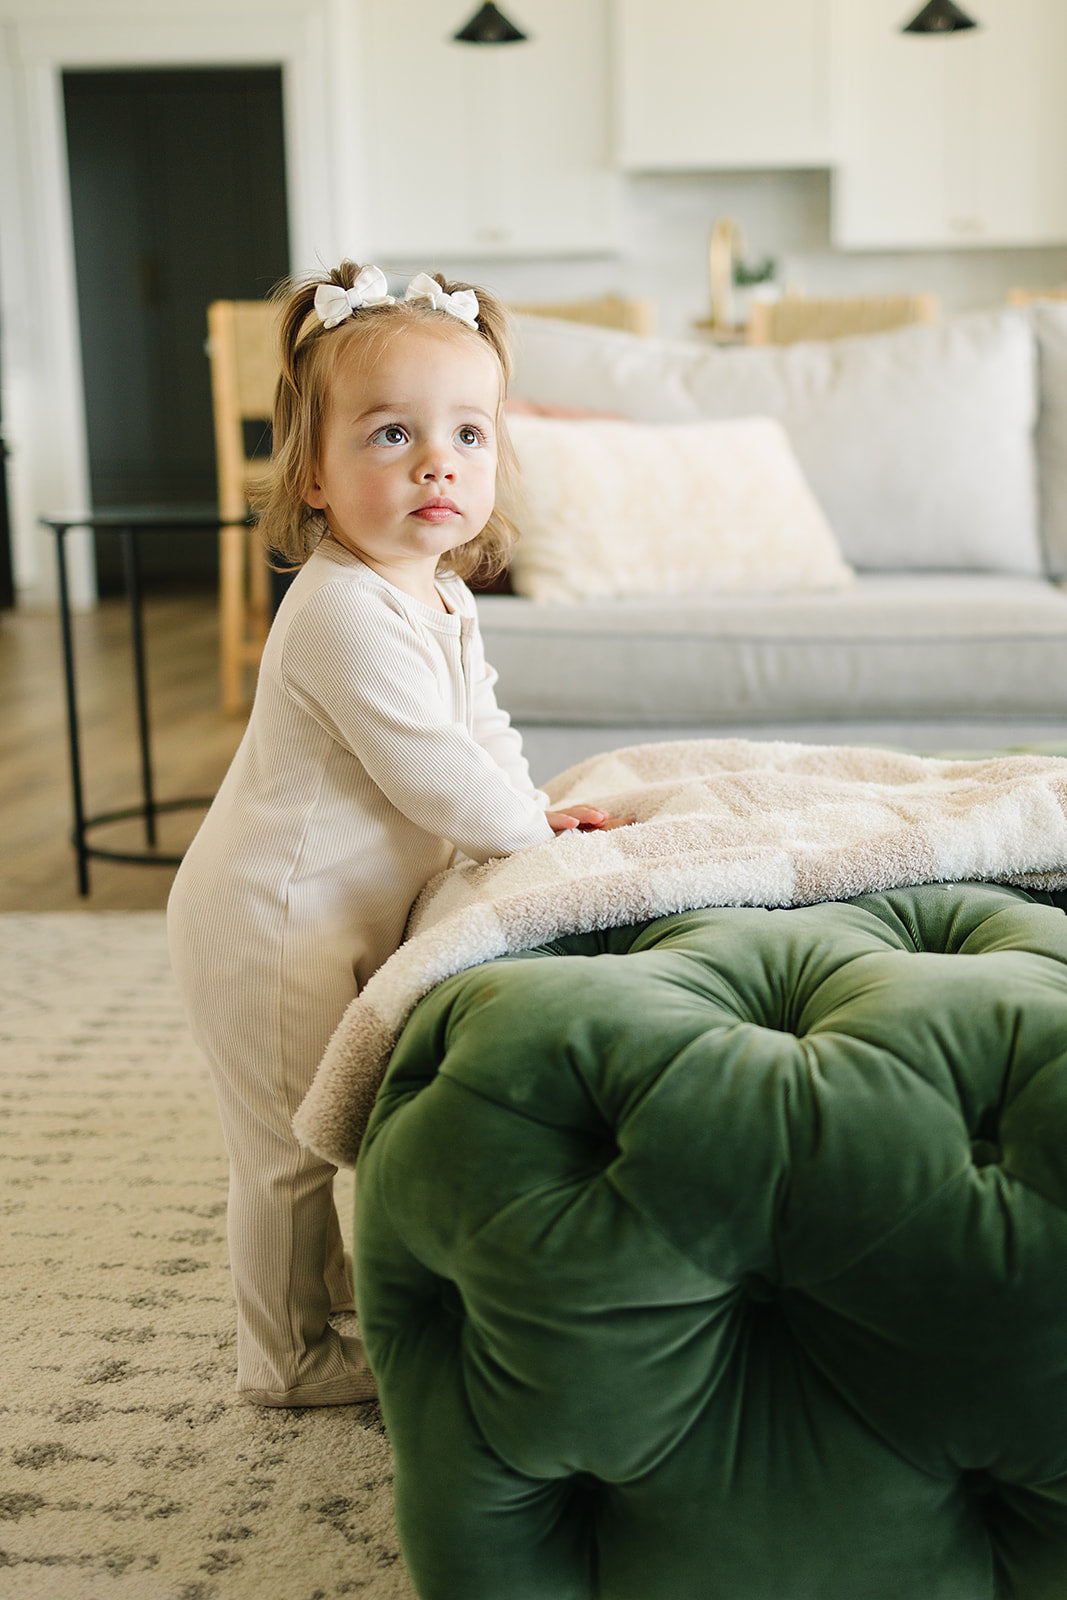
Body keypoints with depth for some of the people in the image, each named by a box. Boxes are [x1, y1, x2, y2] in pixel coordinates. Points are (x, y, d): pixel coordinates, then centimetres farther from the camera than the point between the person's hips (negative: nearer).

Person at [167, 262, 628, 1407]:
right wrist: (533, 832, -13)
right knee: (290, 1144, 3)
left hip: (338, 916, 10)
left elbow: (480, 723, 20)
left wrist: (532, 809, 5)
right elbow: (431, 772, -27)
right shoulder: (348, 613, -27)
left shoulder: (437, 599, 6)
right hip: (271, 922, -10)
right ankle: (286, 1356, 21)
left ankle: (350, 1300, 41)